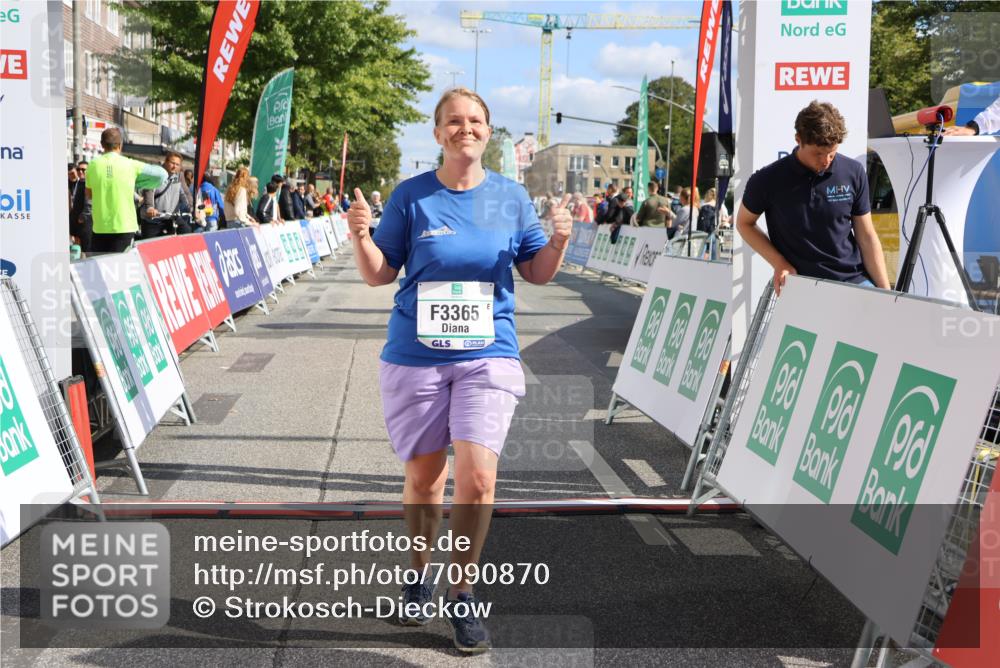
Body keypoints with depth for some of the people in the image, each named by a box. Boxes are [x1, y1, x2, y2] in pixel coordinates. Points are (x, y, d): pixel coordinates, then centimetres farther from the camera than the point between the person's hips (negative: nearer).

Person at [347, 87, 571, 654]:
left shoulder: (511, 197, 5)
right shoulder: (411, 196, 1)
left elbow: (537, 272, 11)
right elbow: (379, 273, 4)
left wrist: (559, 241, -9)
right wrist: (361, 235, -15)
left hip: (488, 355, 0)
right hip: (415, 355, 0)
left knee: (477, 477, -12)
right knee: (423, 478, 10)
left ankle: (463, 595, 7)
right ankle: (419, 575, 36)